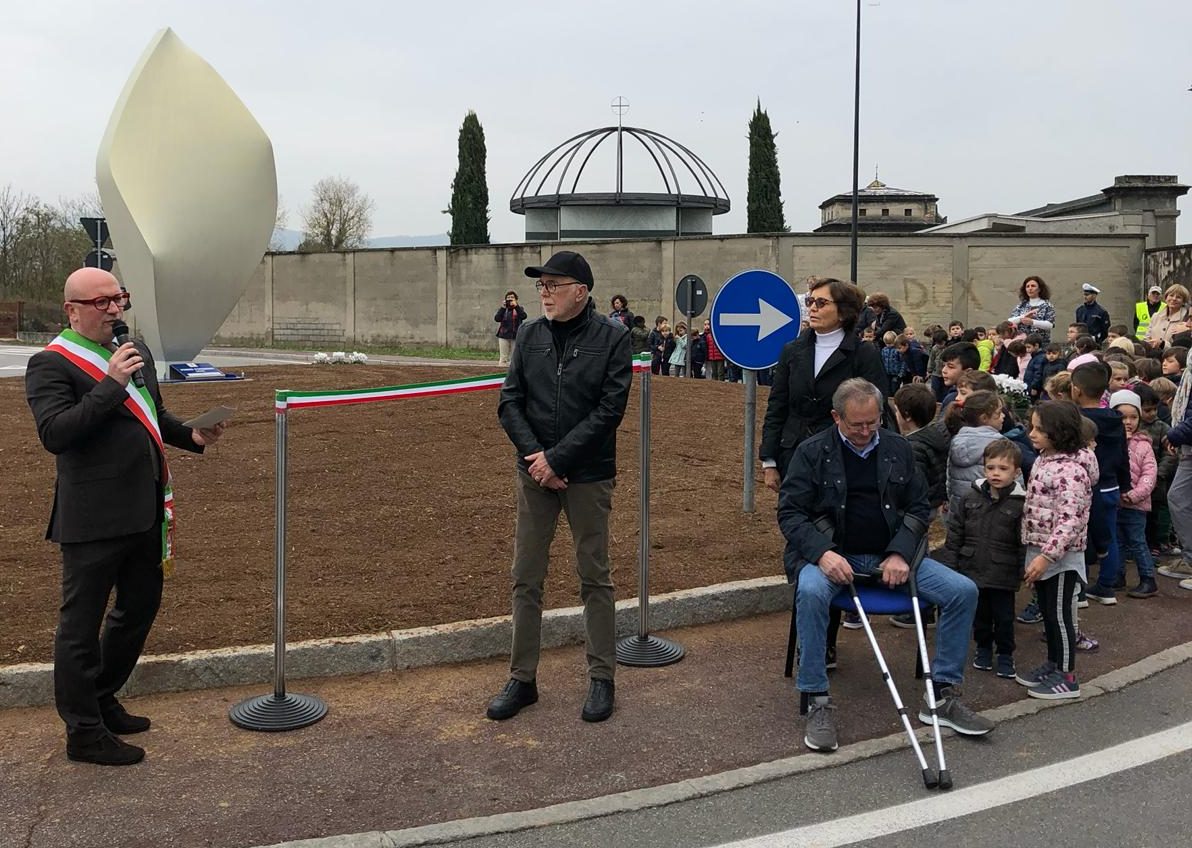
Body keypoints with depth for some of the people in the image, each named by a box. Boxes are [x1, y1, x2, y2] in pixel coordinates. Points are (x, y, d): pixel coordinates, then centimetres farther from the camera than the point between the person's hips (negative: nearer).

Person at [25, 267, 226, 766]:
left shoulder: (136, 352, 13)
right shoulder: (51, 364, -12)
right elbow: (54, 434, -23)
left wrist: (192, 436, 6)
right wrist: (111, 385, -28)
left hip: (145, 513, 9)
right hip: (93, 520, -8)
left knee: (140, 607, 20)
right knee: (81, 626, 4)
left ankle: (100, 700, 38)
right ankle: (84, 733, 16)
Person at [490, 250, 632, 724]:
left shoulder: (611, 337, -7)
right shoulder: (532, 334, 4)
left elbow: (609, 410, -14)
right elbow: (510, 401, 2)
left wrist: (557, 458, -17)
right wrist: (534, 455, -12)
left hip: (587, 475, -3)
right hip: (534, 472, 4)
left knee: (594, 578, 7)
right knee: (525, 579, 7)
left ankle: (602, 679, 19)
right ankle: (522, 679, 19)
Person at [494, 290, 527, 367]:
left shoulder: (519, 309, 9)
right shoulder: (502, 309, 10)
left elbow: (524, 316, -12)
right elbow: (497, 319, -6)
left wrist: (516, 306, -18)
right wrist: (503, 308, -12)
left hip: (516, 336, 0)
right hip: (504, 335, 0)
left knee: (514, 358, 2)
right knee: (503, 358, -1)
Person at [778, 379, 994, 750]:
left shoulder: (899, 449, 10)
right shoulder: (812, 452, 0)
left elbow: (919, 507, 11)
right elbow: (790, 511, -3)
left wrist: (900, 554, -7)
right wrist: (823, 553, -21)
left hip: (891, 555, 4)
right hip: (832, 555, -3)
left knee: (963, 591, -13)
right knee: (811, 591, -37)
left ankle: (944, 696, 0)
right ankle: (817, 702, -24)